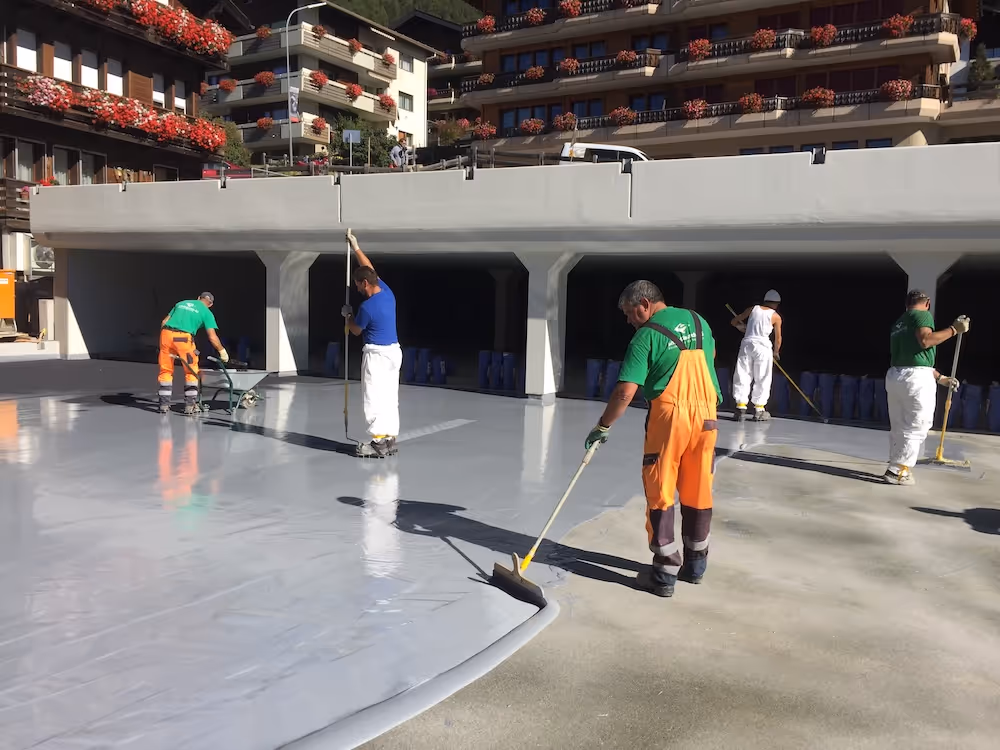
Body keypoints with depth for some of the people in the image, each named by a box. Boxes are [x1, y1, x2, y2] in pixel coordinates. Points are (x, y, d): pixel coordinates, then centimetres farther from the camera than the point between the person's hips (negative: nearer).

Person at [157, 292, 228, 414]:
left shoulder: (181, 303, 25)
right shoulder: (206, 312, 12)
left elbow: (164, 322, 21)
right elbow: (212, 337, 5)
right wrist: (222, 351, 17)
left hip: (166, 333, 4)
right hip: (183, 337, -4)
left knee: (166, 370, 14)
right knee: (191, 372, 11)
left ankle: (164, 404, 15)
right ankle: (189, 406, 8)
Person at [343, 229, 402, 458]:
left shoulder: (367, 307, -19)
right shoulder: (387, 291, 3)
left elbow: (356, 331, -1)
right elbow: (369, 269, 19)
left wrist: (348, 315, 17)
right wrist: (355, 247, 23)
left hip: (376, 354, -9)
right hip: (393, 351, 9)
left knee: (375, 398, -4)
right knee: (390, 397, 9)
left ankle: (379, 443, -5)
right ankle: (390, 440, 13)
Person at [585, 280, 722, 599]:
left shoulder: (646, 336, -8)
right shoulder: (698, 321, 11)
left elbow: (625, 393, -14)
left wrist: (602, 427, -5)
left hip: (668, 415, -6)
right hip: (706, 414, 6)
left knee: (660, 493, 4)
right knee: (698, 492, 14)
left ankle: (665, 572, 6)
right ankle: (695, 565, 26)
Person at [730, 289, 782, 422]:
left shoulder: (753, 309, 9)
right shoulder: (776, 316, 3)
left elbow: (734, 321, 14)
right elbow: (778, 338, 7)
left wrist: (741, 327, 33)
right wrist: (776, 352, 23)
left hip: (747, 344, 3)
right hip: (763, 346, -2)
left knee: (743, 376, 6)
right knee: (762, 379, 7)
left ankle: (741, 407, 1)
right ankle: (759, 410, 10)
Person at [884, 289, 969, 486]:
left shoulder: (898, 323, 23)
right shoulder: (923, 315, -1)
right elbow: (925, 340, -21)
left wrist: (940, 378, 31)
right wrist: (954, 329, -13)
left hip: (894, 376, 8)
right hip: (917, 379, -8)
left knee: (898, 428, 15)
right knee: (916, 428, 0)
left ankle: (896, 468, 21)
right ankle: (897, 471, -3)